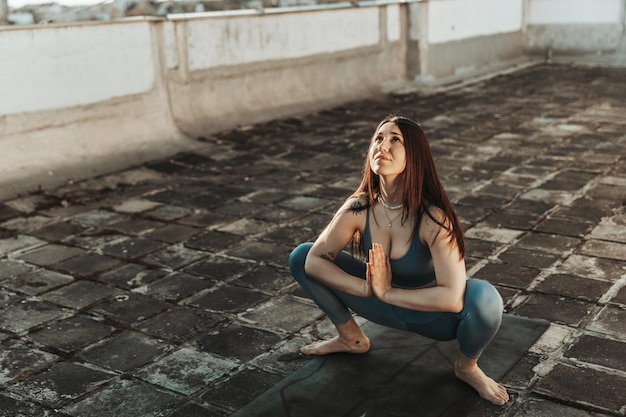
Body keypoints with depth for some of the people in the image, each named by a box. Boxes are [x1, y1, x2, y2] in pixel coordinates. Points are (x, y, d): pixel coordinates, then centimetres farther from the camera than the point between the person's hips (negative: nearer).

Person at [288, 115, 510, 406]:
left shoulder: (432, 218, -31)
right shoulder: (359, 208, -18)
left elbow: (453, 297, -37)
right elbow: (314, 260, -12)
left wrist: (387, 292, -30)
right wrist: (368, 288, -24)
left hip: (434, 314, -4)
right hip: (387, 303, 4)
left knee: (485, 298, -38)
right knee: (300, 257, -7)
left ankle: (467, 366, -2)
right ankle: (351, 338, 14)